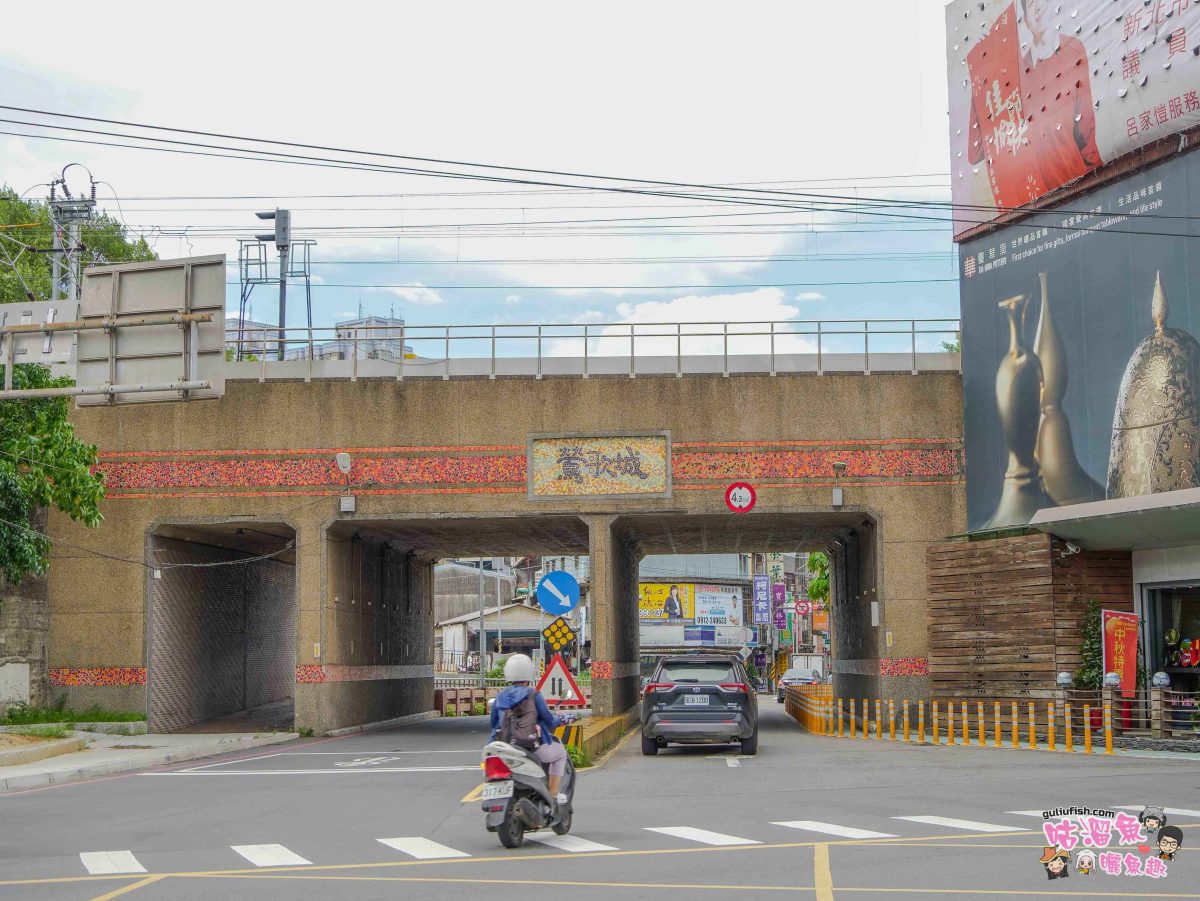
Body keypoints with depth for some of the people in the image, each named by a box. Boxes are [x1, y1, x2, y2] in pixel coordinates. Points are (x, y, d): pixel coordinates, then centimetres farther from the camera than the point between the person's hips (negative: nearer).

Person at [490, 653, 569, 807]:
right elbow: (548, 720, -5)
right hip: (533, 746, -5)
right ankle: (554, 795, 19)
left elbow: (493, 722, 12)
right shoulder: (533, 695, -10)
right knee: (560, 754, 23)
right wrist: (559, 721, 17)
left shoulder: (501, 695, 6)